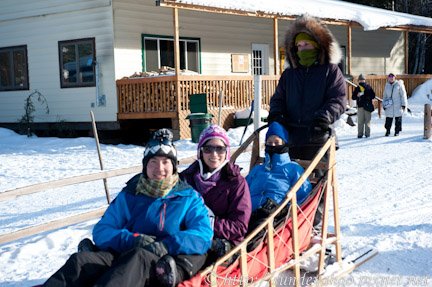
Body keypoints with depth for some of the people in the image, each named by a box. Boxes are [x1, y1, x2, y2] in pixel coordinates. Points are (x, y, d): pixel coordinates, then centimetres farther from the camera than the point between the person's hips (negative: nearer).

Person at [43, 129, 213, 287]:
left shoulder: (189, 197, 13)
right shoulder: (129, 195, 19)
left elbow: (203, 234, -1)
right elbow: (102, 231, 10)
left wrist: (166, 245, -18)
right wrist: (132, 240, -11)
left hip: (163, 266, -3)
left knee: (139, 256, -39)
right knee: (80, 260, -26)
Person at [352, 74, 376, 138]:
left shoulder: (368, 87, 8)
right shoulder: (357, 88, 11)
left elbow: (373, 96, 5)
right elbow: (353, 97, 7)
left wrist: (368, 97, -13)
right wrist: (357, 95, -12)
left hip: (367, 106, -1)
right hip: (360, 106, 1)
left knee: (367, 120, -1)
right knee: (360, 121, -2)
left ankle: (367, 133, 3)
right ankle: (360, 134, 1)